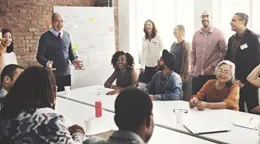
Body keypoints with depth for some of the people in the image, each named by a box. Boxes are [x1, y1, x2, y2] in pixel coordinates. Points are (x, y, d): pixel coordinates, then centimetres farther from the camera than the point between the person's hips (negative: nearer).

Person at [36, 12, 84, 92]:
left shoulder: (67, 35, 9)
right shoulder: (45, 37, -3)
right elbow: (39, 56, -4)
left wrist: (74, 60, -3)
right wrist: (47, 63, -24)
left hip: (66, 74, 4)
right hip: (52, 75, -4)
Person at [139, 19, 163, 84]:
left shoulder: (157, 36, -5)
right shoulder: (144, 38, 5)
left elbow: (162, 50, -1)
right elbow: (143, 53, 9)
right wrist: (142, 66, 5)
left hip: (157, 65, -3)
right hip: (148, 65, 3)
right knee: (147, 83, 3)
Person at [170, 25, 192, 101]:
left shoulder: (185, 44, -9)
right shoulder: (173, 44, 13)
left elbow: (187, 61, -13)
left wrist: (185, 76, -16)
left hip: (182, 75, -7)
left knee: (184, 97, -1)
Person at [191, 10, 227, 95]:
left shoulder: (218, 34, -4)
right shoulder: (196, 34, 9)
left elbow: (224, 53, -4)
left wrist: (213, 65, -11)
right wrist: (192, 66, 5)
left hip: (212, 74, -3)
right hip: (196, 74, 4)